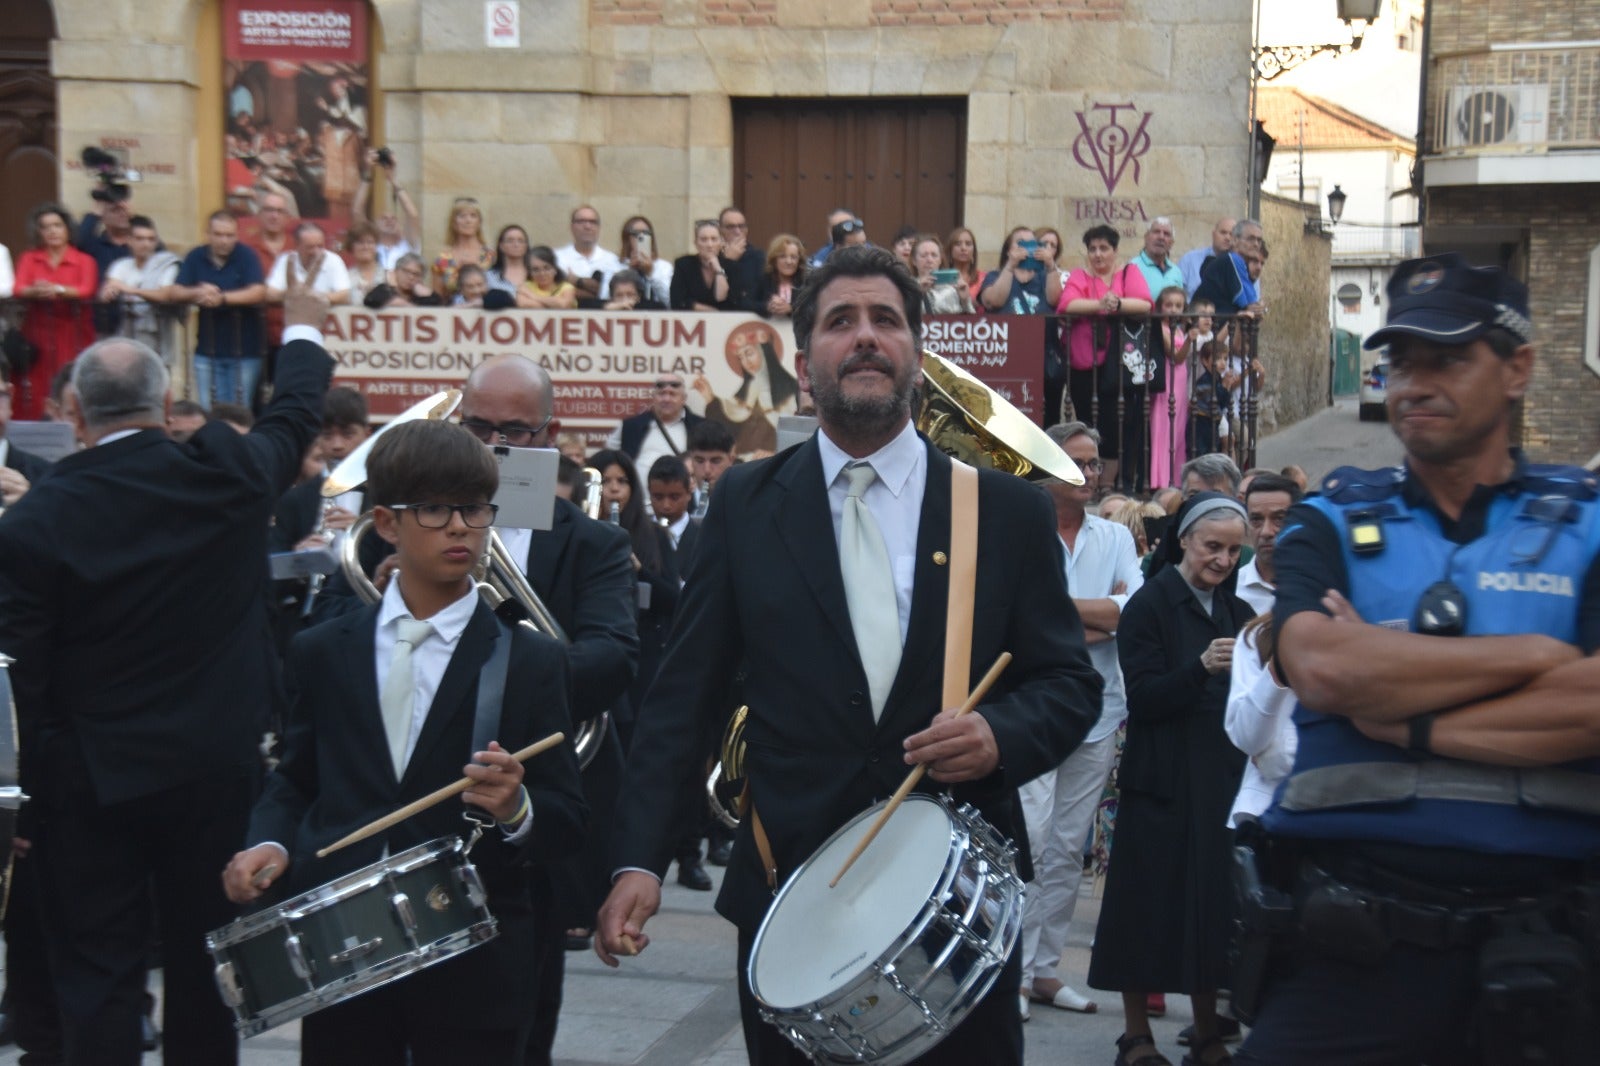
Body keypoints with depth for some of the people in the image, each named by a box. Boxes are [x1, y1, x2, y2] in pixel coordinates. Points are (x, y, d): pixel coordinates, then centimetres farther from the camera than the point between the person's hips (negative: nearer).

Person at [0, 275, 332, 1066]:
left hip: (91, 781, -2)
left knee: (97, 976, 5)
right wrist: (304, 334, 33)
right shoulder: (228, 475, -7)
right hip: (218, 764, 2)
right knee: (202, 964, 14)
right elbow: (294, 416, 15)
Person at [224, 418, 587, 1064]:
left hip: (474, 974, -2)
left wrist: (516, 811, -23)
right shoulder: (324, 653, 6)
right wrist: (268, 843, -4)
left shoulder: (530, 662, -2)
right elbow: (295, 782, 15)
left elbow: (567, 824, -3)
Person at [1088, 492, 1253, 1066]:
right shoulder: (1150, 605, -4)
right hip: (1163, 782, -5)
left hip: (1223, 780, 5)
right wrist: (1200, 667, -27)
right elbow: (1142, 699, -13)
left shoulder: (1236, 611, 13)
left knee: (1215, 907, 5)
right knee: (1152, 907, 0)